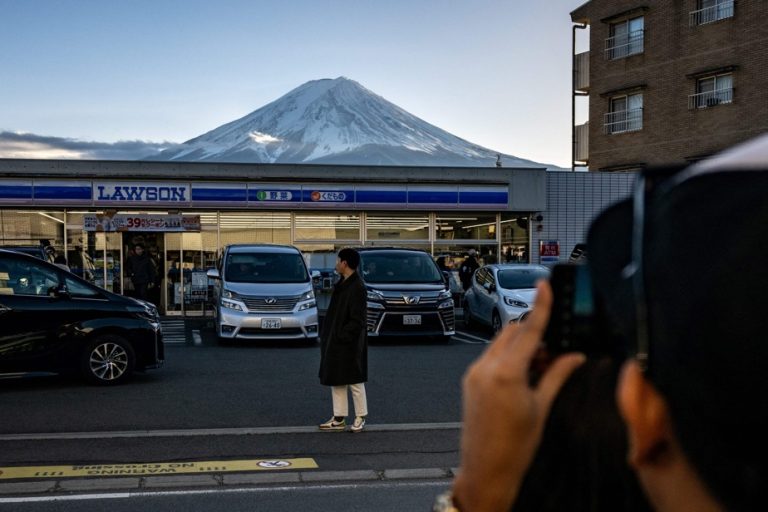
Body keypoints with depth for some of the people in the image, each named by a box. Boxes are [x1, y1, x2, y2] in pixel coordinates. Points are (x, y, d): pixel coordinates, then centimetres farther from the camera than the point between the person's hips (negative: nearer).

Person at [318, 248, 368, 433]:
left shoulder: (357, 287, -18)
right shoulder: (342, 284, 9)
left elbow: (357, 320, -20)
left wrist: (343, 337, -19)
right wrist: (327, 336, 10)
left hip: (348, 344, -9)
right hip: (335, 342, 9)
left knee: (354, 381, 4)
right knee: (336, 381, 13)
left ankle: (360, 418, 17)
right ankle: (339, 419, 21)